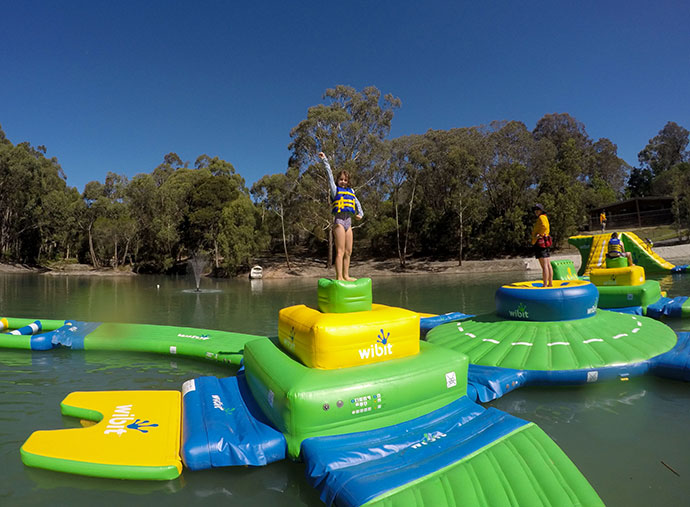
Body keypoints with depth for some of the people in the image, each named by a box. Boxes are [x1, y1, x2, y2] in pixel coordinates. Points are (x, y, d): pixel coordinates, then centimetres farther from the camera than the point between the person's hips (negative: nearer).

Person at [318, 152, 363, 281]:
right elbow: (330, 174, 0)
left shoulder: (351, 191, 20)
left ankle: (346, 275, 15)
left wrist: (360, 213, 16)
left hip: (348, 221, 6)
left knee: (348, 252, 7)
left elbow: (357, 203, 30)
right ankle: (339, 277, -10)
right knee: (340, 251, -10)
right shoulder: (335, 189, 5)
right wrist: (325, 160, -5)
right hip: (339, 220, -6)